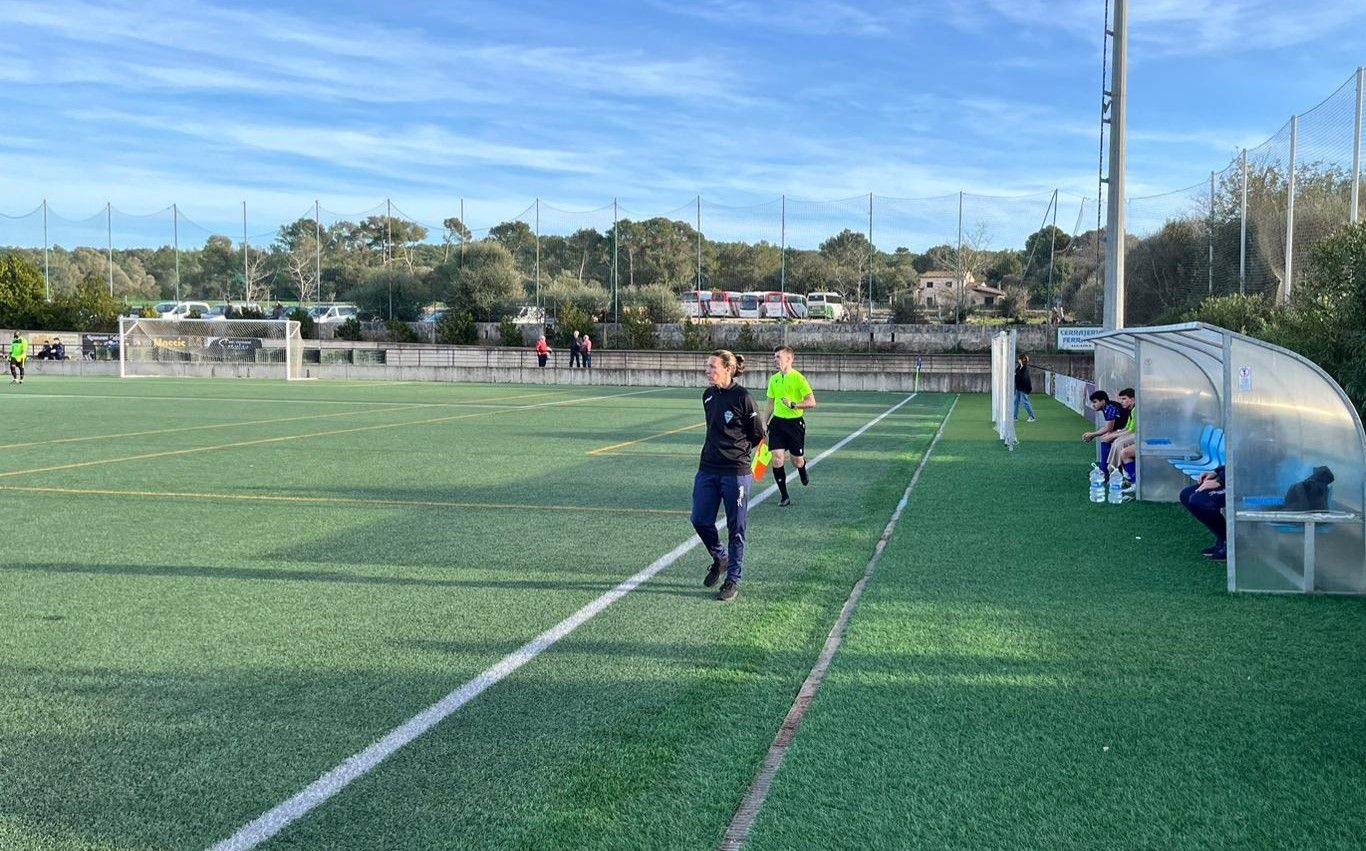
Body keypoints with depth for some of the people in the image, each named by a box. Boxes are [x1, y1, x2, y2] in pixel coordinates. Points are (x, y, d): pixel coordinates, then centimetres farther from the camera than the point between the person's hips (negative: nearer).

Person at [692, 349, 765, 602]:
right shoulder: (708, 396, 8)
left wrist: (737, 450, 9)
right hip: (708, 469, 6)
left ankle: (733, 580, 14)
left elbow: (758, 435, -2)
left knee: (736, 527, 3)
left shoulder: (742, 397, -11)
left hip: (736, 472, -6)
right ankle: (720, 558, 32)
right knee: (700, 520, 5)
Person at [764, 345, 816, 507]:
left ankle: (803, 470, 44)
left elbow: (811, 402, -13)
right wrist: (764, 423, 13)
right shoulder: (774, 379, 7)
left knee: (797, 461, 5)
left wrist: (793, 405, -23)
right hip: (777, 422, 4)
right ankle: (784, 496, 4)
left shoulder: (798, 378, -11)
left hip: (795, 422, -4)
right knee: (777, 460, -7)